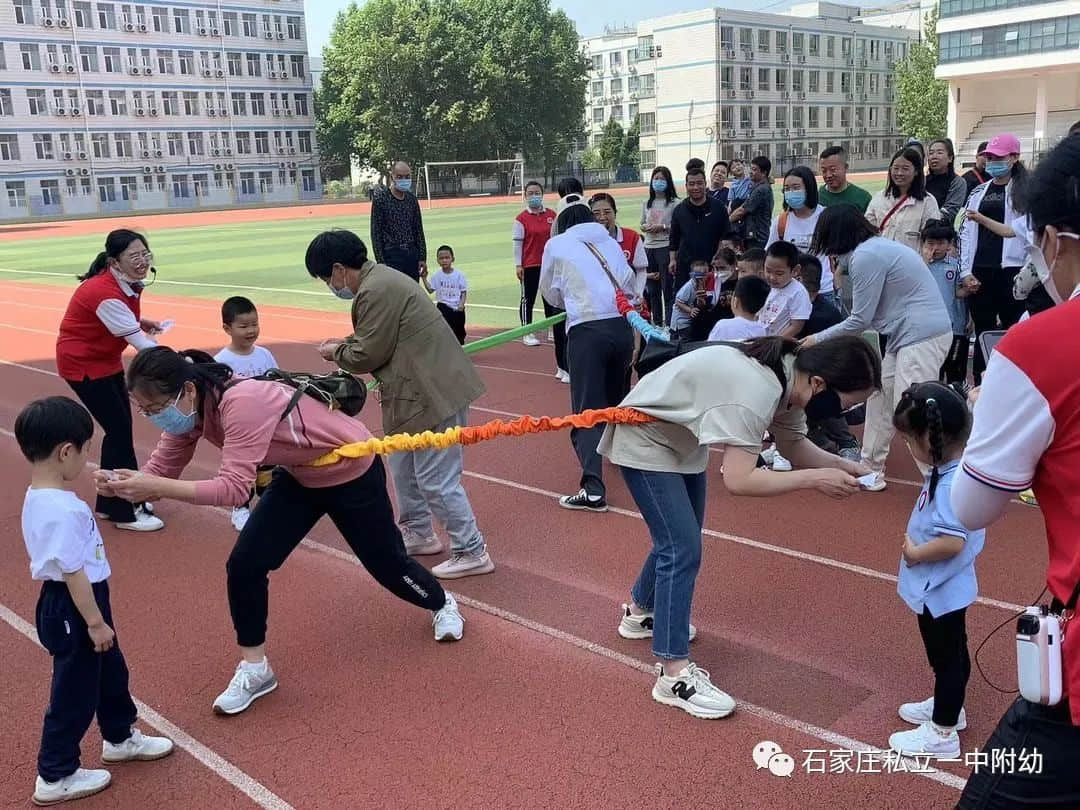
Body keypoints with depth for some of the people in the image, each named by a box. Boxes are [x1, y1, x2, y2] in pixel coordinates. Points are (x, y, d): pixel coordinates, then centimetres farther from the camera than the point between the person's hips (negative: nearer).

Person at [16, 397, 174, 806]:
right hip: (72, 610, -10)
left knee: (110, 672, 25)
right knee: (75, 692, 7)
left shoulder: (40, 497, 3)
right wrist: (95, 622, -18)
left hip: (71, 605, 10)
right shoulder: (62, 510, -30)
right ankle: (55, 776, 23)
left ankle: (121, 738, 44)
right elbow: (74, 572, -26)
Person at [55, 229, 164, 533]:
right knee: (120, 429, -8)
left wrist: (141, 322, -8)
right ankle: (125, 512, 2)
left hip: (106, 359, 9)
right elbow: (140, 344, -34)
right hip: (82, 363, -9)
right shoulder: (104, 293, -31)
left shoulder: (128, 283, -4)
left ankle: (109, 503, 24)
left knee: (119, 428, 11)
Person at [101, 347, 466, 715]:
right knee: (244, 564, -7)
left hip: (352, 469, -7)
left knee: (386, 561, 14)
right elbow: (159, 471, -11)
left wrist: (154, 487, -48)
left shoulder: (243, 403, -40)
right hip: (299, 476, 7)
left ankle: (443, 604, 47)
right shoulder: (189, 411, -14)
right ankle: (255, 669, 11)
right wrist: (124, 482, -32)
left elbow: (233, 488, -45)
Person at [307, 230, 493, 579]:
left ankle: (472, 552, 7)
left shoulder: (376, 291, -20)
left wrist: (336, 352, 3)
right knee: (402, 464, 22)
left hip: (434, 393, -11)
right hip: (425, 390, 11)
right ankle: (418, 533, 37)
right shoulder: (379, 279, 13)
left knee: (436, 479, -3)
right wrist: (346, 342, 9)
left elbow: (368, 355, -15)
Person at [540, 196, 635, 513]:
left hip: (587, 330, -5)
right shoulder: (610, 241, 18)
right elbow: (629, 284, 14)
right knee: (615, 399, 26)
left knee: (587, 409, -6)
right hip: (622, 326, 5)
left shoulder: (557, 244, 8)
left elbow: (550, 293, 18)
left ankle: (593, 489, -17)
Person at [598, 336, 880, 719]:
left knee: (678, 539, 21)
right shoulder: (757, 389, -37)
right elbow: (738, 480, -40)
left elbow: (794, 446, 2)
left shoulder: (790, 375, -9)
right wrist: (816, 479, -35)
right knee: (682, 550, -13)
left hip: (683, 438, 10)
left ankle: (640, 612, 44)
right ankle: (675, 675, -6)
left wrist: (842, 465, -15)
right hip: (645, 440, -10)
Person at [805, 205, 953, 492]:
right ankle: (870, 470, 24)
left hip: (923, 336, -11)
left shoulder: (866, 256, -14)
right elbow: (858, 307, 20)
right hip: (906, 335, 11)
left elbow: (860, 320, -11)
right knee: (879, 398, 16)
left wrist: (818, 339, 0)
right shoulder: (877, 246, 15)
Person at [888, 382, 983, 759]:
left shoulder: (951, 484, -31)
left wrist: (915, 553, -20)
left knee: (946, 657, 7)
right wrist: (917, 545, 1)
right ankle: (948, 706, 46)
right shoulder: (950, 471, -1)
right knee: (951, 654, 26)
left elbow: (952, 543, -35)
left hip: (939, 590, -9)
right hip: (940, 587, 9)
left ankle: (943, 734, 23)